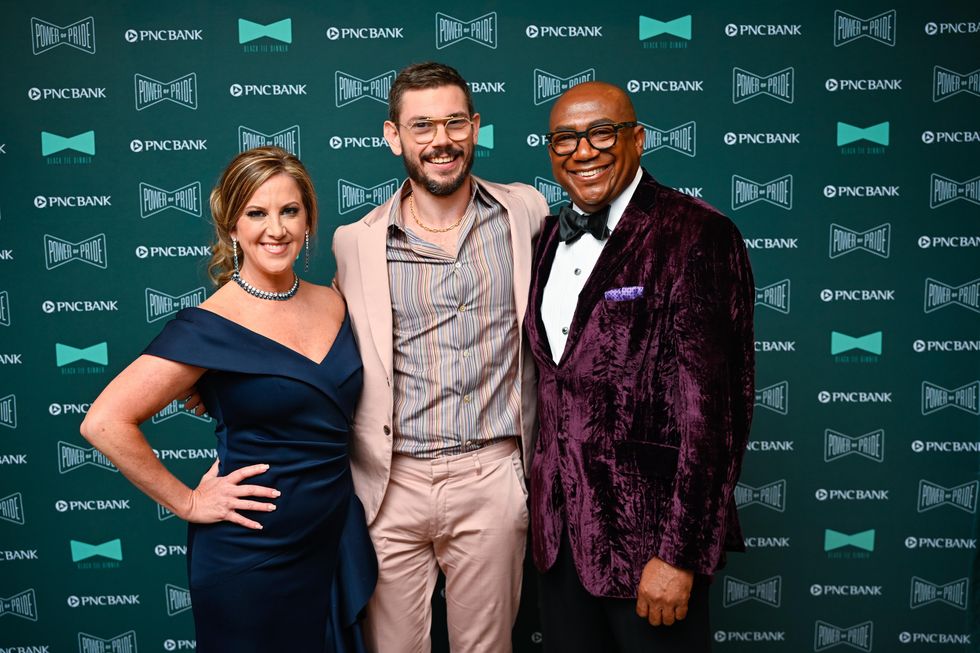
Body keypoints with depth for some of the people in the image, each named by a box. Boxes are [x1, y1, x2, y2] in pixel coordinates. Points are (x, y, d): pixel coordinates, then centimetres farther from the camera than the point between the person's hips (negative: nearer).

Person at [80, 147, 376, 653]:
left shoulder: (333, 305, 1)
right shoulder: (209, 327, -16)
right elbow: (105, 423, -20)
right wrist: (188, 503, -14)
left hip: (337, 541, 5)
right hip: (251, 556, -5)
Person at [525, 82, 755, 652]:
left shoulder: (695, 236, -15)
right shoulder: (553, 238, 8)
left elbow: (713, 407, -19)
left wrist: (679, 554, -19)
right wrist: (544, 491, 12)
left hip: (648, 532, -6)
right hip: (560, 526, 7)